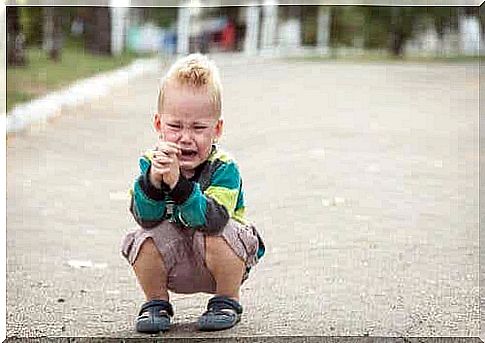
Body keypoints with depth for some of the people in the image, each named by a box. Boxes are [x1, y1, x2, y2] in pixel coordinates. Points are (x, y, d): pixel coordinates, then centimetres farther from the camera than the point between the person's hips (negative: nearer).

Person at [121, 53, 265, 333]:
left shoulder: (224, 169, -21)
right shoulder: (151, 162, -12)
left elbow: (212, 219, -37)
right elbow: (147, 217, -25)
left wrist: (178, 183, -50)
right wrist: (154, 179, -44)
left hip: (217, 264, -2)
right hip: (173, 267, 2)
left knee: (214, 235, -32)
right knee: (146, 237, -26)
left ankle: (228, 302, -5)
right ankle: (157, 303, 1)